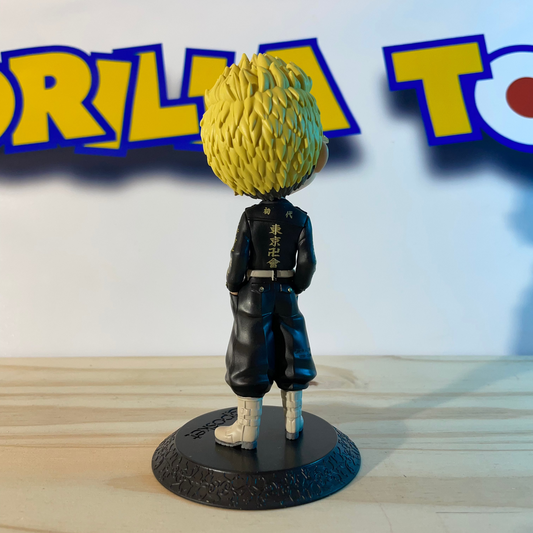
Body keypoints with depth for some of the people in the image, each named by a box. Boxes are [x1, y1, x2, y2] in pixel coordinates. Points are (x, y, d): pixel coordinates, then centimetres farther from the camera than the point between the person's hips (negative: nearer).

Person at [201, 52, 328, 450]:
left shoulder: (251, 217, -14)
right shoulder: (301, 219, -6)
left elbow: (239, 259, -14)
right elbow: (307, 262, -4)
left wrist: (233, 287, 4)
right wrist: (295, 287, 12)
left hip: (252, 296, -3)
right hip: (285, 295, 3)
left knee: (251, 355, 8)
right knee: (290, 349, 17)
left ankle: (248, 430, 22)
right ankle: (293, 421, 33)